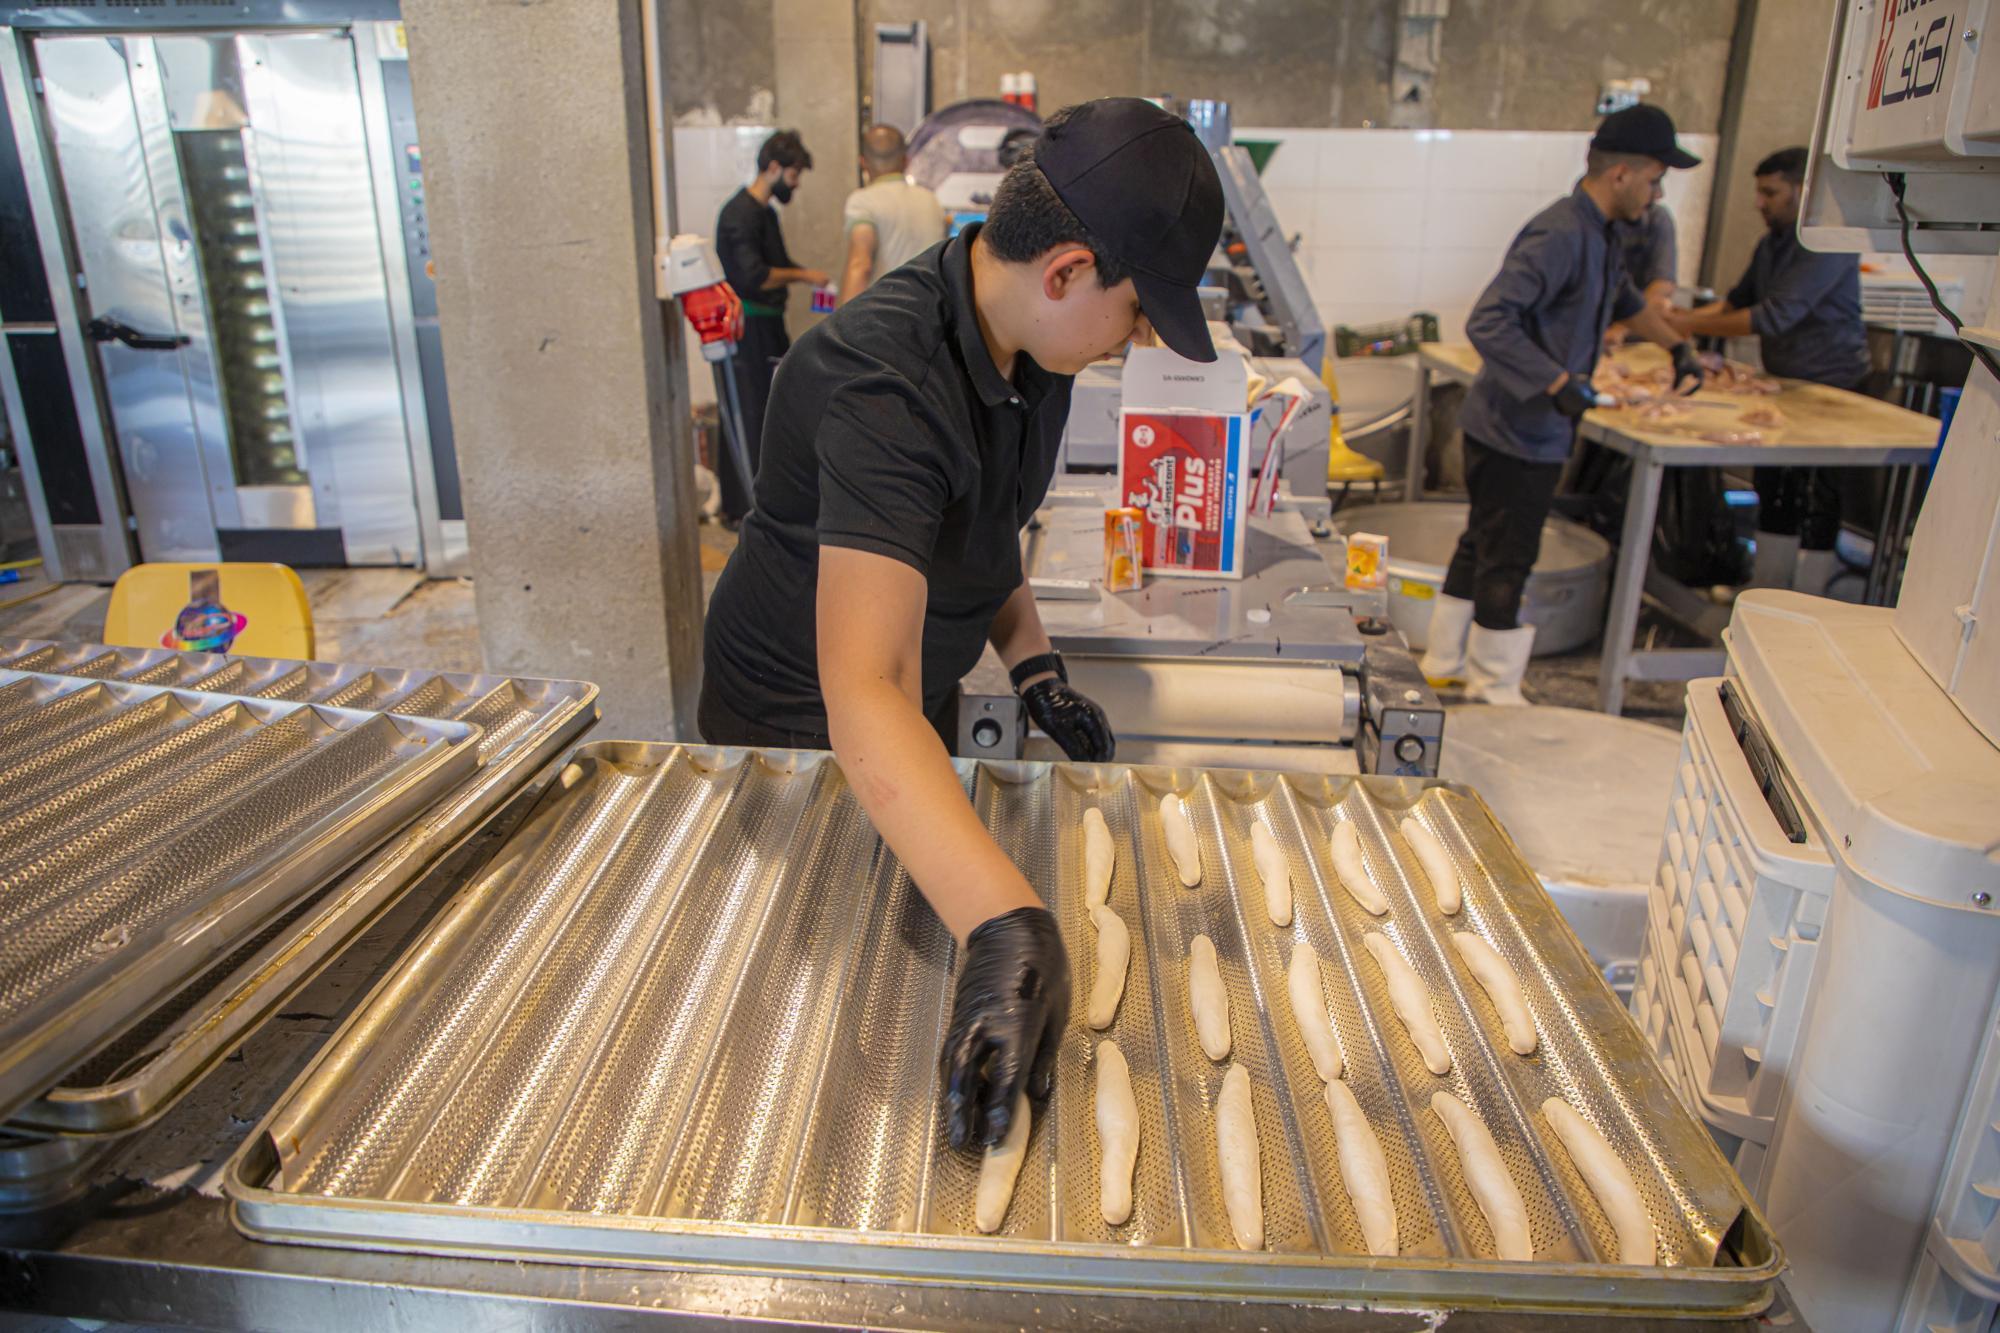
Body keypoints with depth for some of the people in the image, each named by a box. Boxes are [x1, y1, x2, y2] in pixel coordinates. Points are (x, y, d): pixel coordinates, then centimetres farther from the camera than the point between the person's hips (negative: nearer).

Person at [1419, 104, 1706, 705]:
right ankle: (1494, 691, 11)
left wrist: (1677, 345, 38)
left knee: (1483, 548, 17)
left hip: (1528, 430, 10)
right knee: (1506, 564, -1)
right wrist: (1558, 383, -30)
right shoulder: (1560, 237, -20)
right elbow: (1488, 321, -29)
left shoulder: (1596, 235, 14)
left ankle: (1447, 663, 30)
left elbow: (1624, 297, 34)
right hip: (1517, 434, -10)